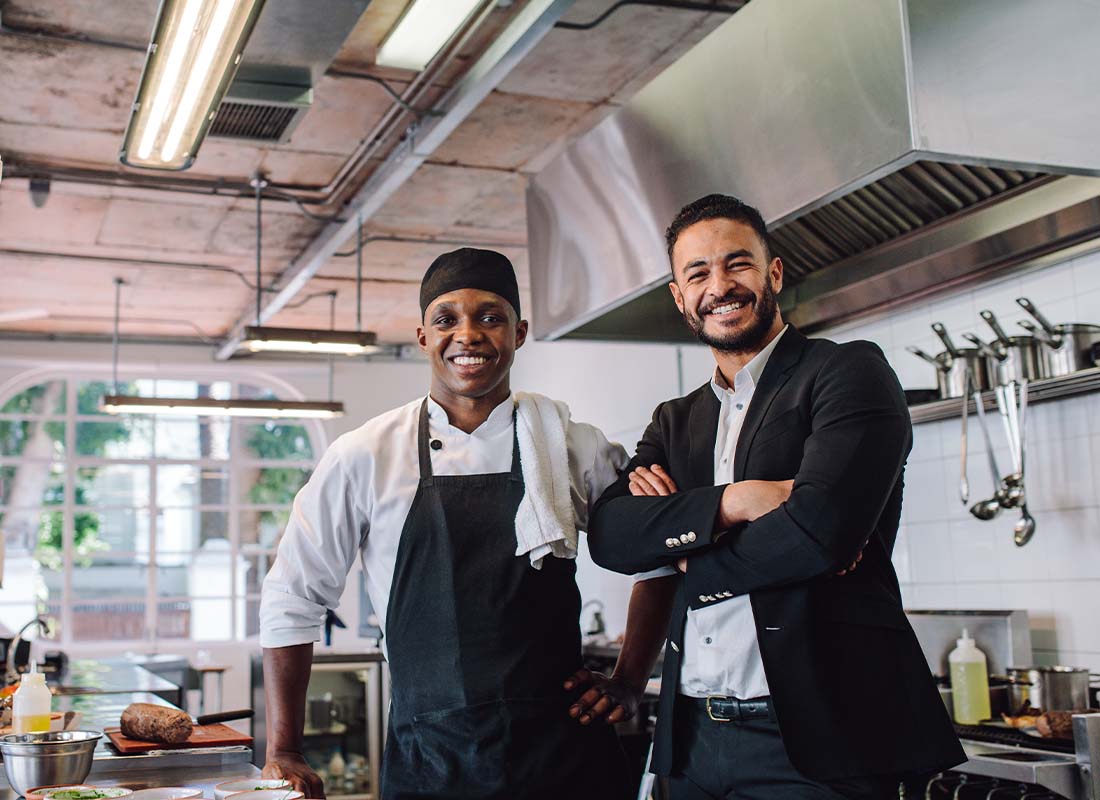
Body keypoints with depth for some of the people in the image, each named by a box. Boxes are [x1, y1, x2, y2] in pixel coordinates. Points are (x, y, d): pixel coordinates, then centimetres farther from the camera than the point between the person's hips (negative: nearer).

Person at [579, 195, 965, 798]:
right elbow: (608, 534, -1)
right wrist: (732, 501, -16)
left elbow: (819, 529, -18)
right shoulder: (675, 421, 15)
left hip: (813, 739, -5)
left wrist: (683, 563, -4)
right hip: (693, 735, 6)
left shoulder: (849, 374, -3)